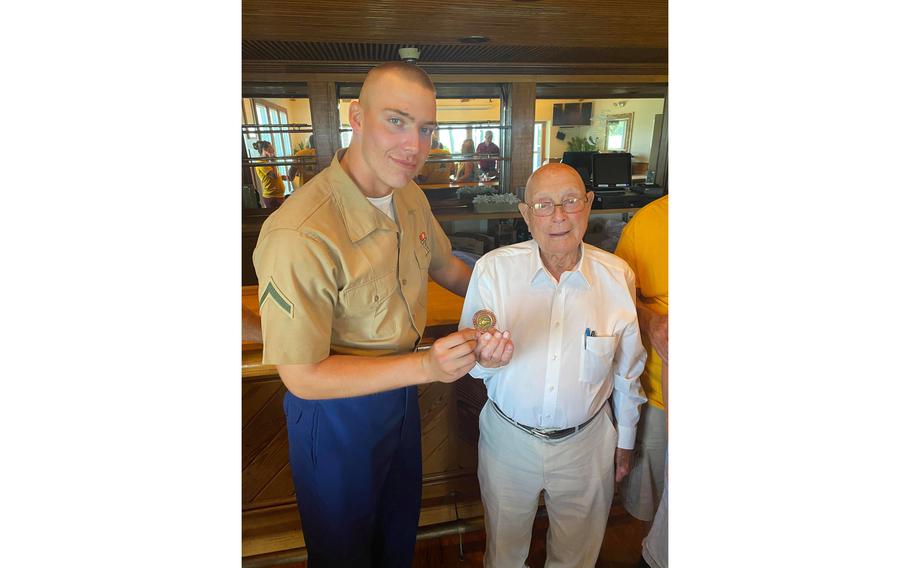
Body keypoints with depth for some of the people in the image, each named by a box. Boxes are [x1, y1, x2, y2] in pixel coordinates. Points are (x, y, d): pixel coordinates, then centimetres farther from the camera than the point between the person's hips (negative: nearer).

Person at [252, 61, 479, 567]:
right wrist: (426, 366, -34)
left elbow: (444, 264, 12)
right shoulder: (301, 235, -35)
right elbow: (302, 377, -28)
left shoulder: (412, 197, -7)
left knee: (401, 522, 32)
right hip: (337, 414, -7)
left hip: (402, 392, 7)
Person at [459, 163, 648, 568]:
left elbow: (627, 371, 1)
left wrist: (625, 442, 10)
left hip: (586, 442, 1)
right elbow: (472, 364, -10)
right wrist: (485, 358, -34)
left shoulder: (618, 276, -12)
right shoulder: (494, 268, -16)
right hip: (509, 438, 0)